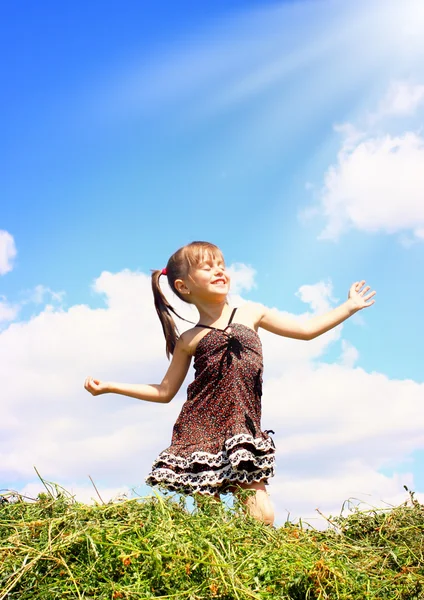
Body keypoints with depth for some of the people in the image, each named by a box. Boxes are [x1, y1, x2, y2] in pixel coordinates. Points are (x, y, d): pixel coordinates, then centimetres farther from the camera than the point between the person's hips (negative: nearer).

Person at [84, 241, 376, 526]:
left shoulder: (251, 313, 12)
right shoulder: (189, 340, 9)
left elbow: (306, 330, 18)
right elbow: (165, 391, 16)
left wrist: (349, 306, 19)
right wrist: (108, 386, 11)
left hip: (244, 430, 1)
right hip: (201, 433, -1)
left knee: (263, 516, -9)